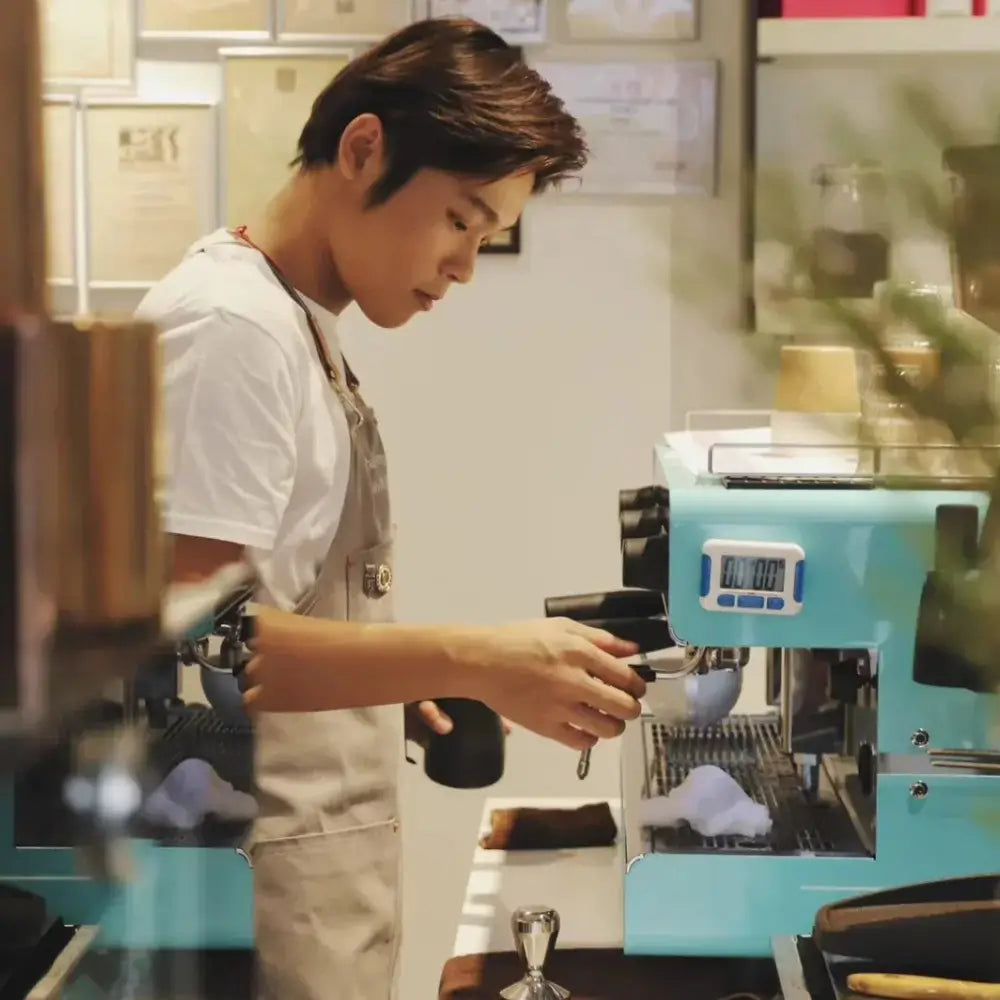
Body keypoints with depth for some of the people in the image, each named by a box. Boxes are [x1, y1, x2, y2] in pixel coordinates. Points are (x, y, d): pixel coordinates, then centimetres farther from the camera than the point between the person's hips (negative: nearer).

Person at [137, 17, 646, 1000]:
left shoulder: (300, 325, 11)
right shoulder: (231, 327, -17)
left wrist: (413, 680, 9)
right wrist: (470, 662, -27)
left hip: (321, 857, 9)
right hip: (264, 881, -9)